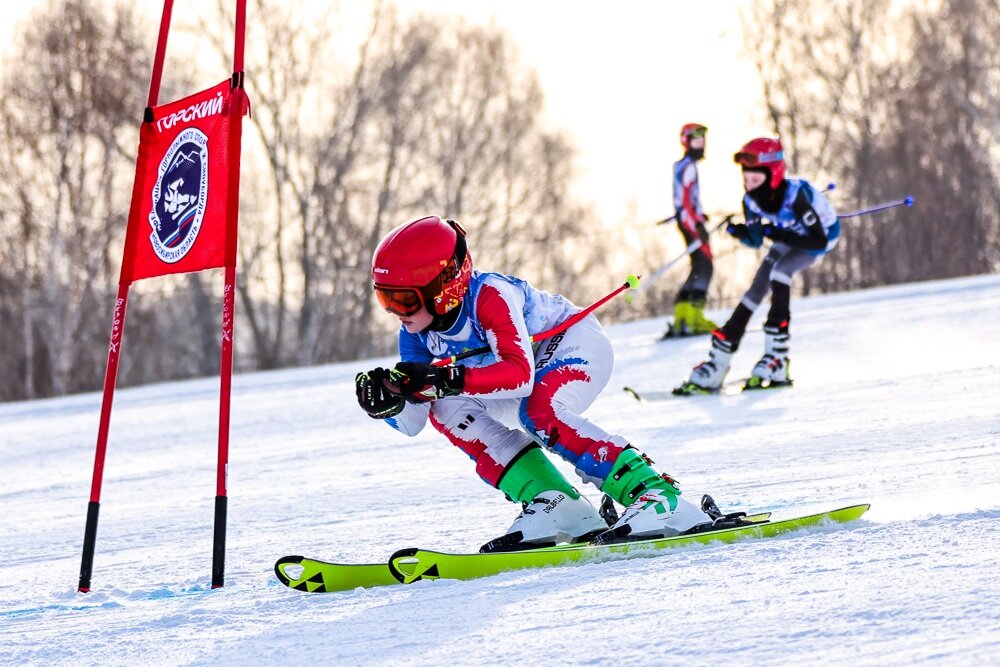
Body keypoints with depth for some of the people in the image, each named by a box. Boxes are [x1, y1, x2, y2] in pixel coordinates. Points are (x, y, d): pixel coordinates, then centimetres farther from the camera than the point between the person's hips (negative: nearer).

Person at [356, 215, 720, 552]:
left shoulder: (489, 296, -33)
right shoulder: (417, 333, -13)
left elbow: (521, 373, -45)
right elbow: (410, 423, -9)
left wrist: (444, 379, -53)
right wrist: (387, 402, -32)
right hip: (533, 361, 8)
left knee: (538, 412, -37)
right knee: (446, 410, -15)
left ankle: (658, 496, -36)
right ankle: (554, 505, -20)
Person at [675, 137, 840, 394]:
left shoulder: (795, 194, -38)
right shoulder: (752, 200, -20)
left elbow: (818, 240, -34)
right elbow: (756, 241, -5)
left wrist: (778, 235, -38)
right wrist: (739, 232, -27)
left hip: (823, 235, -6)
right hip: (789, 236, 6)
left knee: (779, 272, -28)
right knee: (756, 289, -5)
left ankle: (776, 359, -25)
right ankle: (717, 364, -3)